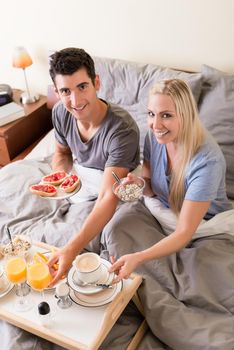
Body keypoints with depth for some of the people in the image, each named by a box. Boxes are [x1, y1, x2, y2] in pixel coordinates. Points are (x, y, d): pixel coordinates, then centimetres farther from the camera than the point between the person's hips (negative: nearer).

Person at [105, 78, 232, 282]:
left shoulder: (207, 160, -33)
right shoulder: (155, 135, -14)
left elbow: (184, 233, -32)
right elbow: (151, 187, 4)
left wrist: (138, 258, -45)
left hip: (202, 225, -4)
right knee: (114, 230, -21)